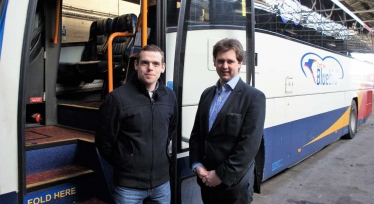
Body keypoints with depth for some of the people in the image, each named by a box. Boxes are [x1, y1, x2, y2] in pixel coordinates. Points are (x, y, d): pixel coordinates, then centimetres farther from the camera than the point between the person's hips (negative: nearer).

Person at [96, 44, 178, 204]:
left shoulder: (170, 97, 3)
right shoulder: (118, 97, -14)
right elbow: (104, 141, -6)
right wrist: (124, 165, 4)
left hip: (161, 182, 4)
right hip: (128, 185, -4)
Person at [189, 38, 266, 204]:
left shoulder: (254, 97, -10)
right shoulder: (207, 94, 8)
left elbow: (249, 144, -16)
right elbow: (196, 133, 9)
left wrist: (221, 175, -15)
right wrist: (197, 165, -3)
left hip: (234, 183, -5)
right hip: (206, 180, 5)